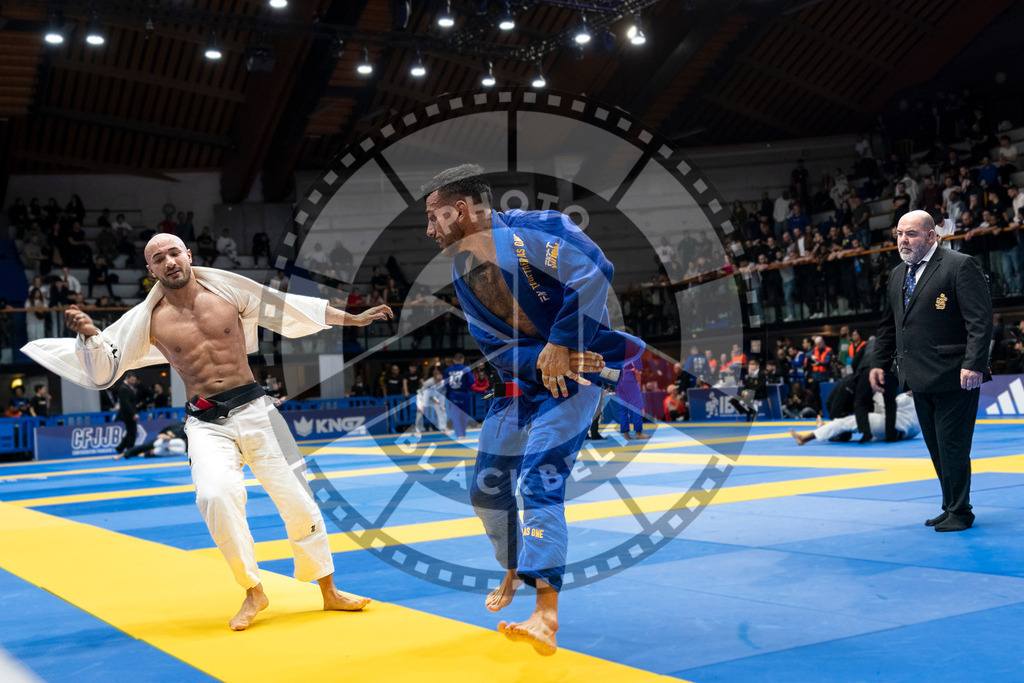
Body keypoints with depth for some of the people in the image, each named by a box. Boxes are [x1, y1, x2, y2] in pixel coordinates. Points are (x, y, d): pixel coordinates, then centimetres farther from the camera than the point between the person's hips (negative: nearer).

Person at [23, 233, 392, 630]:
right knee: (216, 496, -27)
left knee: (296, 498, 3)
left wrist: (353, 319, 12)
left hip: (254, 409, 1)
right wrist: (88, 335, -16)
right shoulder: (148, 320, 1)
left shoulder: (227, 289, 2)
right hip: (206, 425, -1)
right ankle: (253, 592, -6)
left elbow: (292, 308, 9)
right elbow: (104, 368, 5)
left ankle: (329, 593, 21)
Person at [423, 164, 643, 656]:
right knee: (487, 487, 11)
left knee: (539, 480, -21)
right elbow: (495, 345, 0)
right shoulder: (463, 273, 3)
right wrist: (541, 361, -19)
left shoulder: (528, 230, -19)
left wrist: (560, 346, -27)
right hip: (521, 378, 8)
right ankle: (514, 571, 38)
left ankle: (546, 616, -21)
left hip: (574, 369, -8)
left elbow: (594, 271, -29)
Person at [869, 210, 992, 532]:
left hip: (954, 378, -7)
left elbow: (980, 321, -13)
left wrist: (973, 364, -20)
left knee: (952, 447, -3)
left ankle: (959, 512, 10)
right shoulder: (897, 275, 15)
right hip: (920, 379, 8)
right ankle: (951, 507, 22)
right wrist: (879, 362, 17)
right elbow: (889, 324, 24)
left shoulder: (961, 266, -8)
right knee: (936, 448, 12)